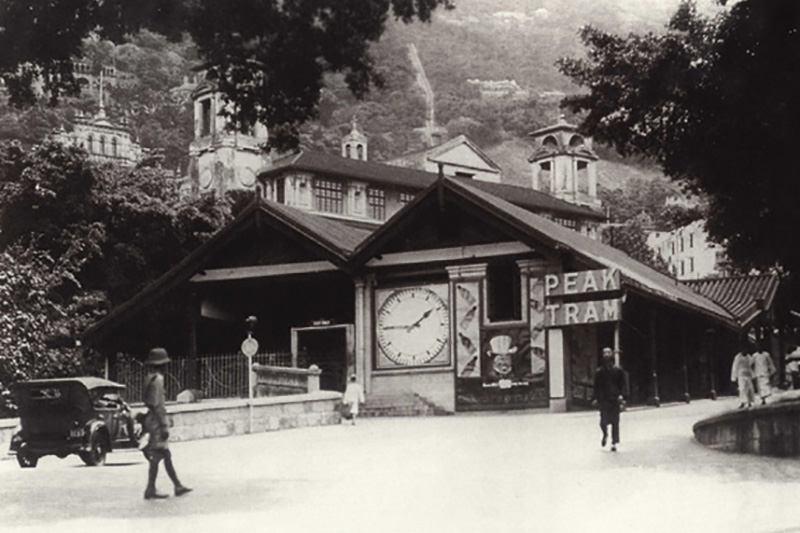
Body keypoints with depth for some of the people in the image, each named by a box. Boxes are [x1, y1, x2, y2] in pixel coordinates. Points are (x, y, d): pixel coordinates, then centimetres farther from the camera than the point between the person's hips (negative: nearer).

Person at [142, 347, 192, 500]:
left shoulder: (150, 378, 13)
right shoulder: (157, 380, -17)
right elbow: (156, 405, -21)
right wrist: (163, 426, -21)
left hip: (153, 420, 10)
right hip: (157, 422, -10)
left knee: (166, 455, 14)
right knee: (156, 456, -5)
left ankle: (178, 486, 21)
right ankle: (150, 490, -1)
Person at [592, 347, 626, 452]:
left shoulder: (618, 370, 5)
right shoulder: (599, 372, 6)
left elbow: (622, 385, 5)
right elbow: (596, 387, 8)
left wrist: (621, 396, -9)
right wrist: (595, 398, 0)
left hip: (615, 400, 0)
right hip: (603, 399, 0)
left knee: (615, 422, -1)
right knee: (603, 421, -4)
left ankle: (614, 443, 6)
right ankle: (605, 435, 28)